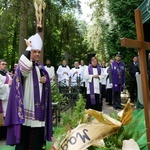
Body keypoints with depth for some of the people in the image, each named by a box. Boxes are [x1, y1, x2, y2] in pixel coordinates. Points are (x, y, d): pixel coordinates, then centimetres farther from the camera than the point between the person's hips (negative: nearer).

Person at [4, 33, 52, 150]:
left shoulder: (41, 68, 14)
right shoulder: (24, 65, -5)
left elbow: (47, 83, 20)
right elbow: (25, 67, -32)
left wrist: (45, 80, -4)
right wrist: (28, 47, -21)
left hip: (38, 105, 6)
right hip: (27, 104, -5)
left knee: (37, 135, 13)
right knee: (24, 135, 0)